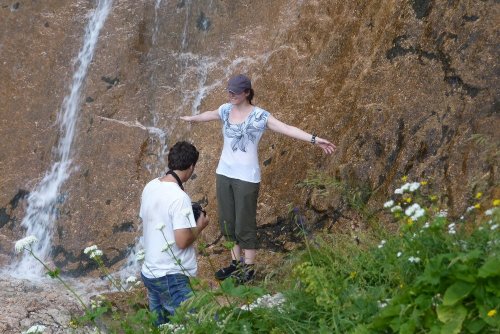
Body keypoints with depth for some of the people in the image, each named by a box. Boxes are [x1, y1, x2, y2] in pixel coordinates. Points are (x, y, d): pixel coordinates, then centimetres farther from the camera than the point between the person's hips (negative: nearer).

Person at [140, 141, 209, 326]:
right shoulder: (179, 197, -22)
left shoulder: (150, 187, 4)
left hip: (149, 272, 9)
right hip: (171, 278, -9)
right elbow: (182, 241, -23)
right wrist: (199, 226, -5)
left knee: (158, 327, 19)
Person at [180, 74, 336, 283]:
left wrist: (314, 139, -33)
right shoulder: (226, 110, 5)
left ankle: (248, 268, 13)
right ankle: (236, 263, 25)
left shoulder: (259, 116, -13)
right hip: (224, 174, 6)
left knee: (245, 224, 1)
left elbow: (286, 128, -22)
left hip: (246, 178, -6)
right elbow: (209, 115, 27)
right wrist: (191, 119, 46)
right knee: (227, 221, 12)